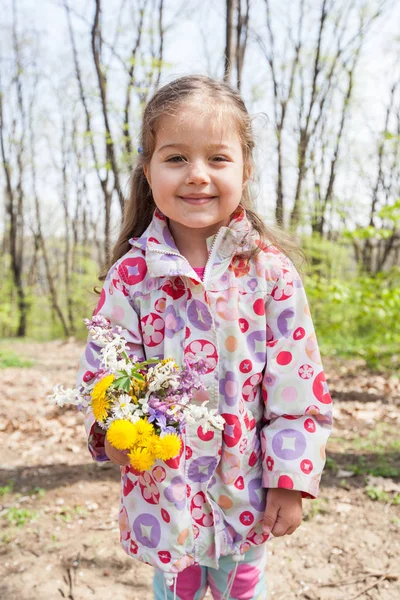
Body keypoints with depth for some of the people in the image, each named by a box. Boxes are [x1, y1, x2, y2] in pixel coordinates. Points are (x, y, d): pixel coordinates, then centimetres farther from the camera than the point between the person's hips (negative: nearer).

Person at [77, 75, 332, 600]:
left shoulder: (271, 271, -10)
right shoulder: (132, 275, -10)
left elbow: (298, 383, -8)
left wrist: (291, 479, -7)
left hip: (245, 492, 0)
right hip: (162, 491, 0)